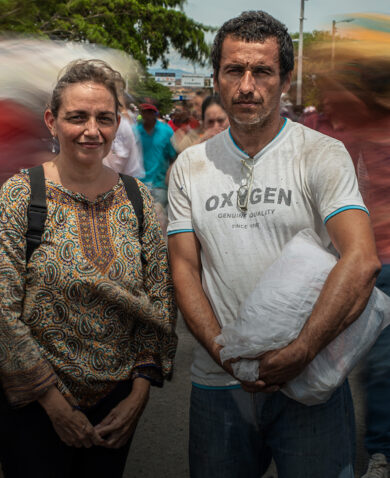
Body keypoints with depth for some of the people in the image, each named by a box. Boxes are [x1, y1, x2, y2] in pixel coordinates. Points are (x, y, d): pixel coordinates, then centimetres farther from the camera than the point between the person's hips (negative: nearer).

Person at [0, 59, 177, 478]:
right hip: (35, 406, -3)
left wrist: (139, 394, -3)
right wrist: (55, 403, -12)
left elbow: (160, 301, 1)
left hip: (117, 400, 3)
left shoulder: (137, 197, -1)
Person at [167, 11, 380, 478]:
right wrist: (226, 354, -11)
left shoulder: (321, 155, -6)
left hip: (310, 384, -3)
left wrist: (298, 353, -23)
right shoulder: (189, 167, 4)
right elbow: (184, 268, 1)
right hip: (218, 382, 3)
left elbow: (362, 260, -17)